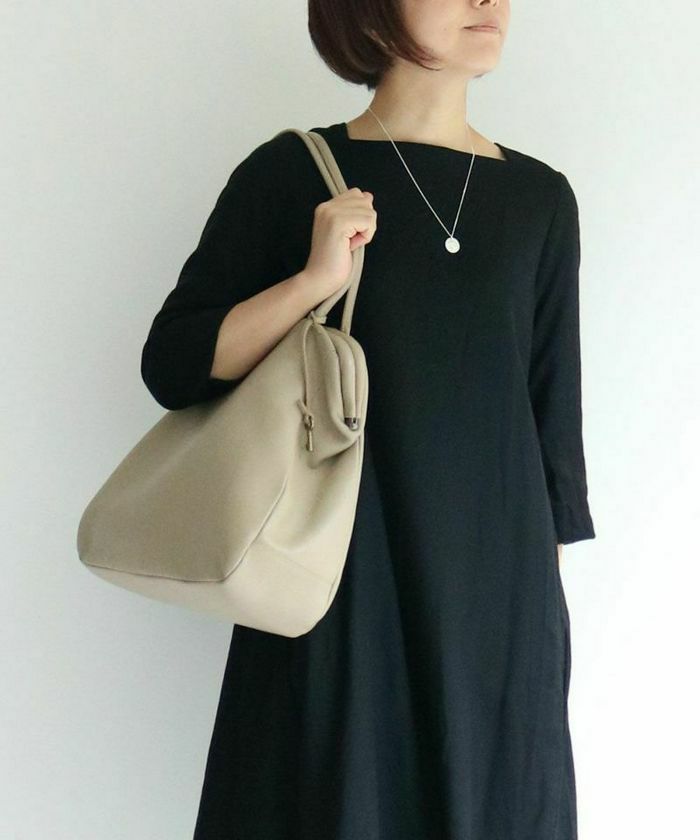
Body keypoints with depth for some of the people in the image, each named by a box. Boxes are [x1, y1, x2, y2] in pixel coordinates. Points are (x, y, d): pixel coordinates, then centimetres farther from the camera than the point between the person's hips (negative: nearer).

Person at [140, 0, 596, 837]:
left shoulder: (540, 198, 6)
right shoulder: (291, 172, -3)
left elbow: (554, 415, 9)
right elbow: (170, 368, -4)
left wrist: (546, 583, 9)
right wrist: (314, 279, -17)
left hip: (494, 591, 3)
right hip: (339, 586, -2)